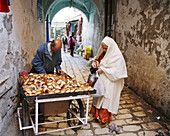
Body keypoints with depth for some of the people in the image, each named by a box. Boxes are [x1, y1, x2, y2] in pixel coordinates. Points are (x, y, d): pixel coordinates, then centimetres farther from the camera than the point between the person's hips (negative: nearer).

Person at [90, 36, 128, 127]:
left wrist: (103, 69, -24)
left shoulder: (118, 57, -18)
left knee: (107, 99, 2)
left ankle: (105, 119, 17)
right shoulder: (104, 53, 4)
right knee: (99, 98, 15)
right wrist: (95, 62, -3)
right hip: (101, 80, 7)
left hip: (110, 83, -7)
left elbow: (116, 71, -22)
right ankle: (97, 114, 33)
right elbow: (98, 59, 20)